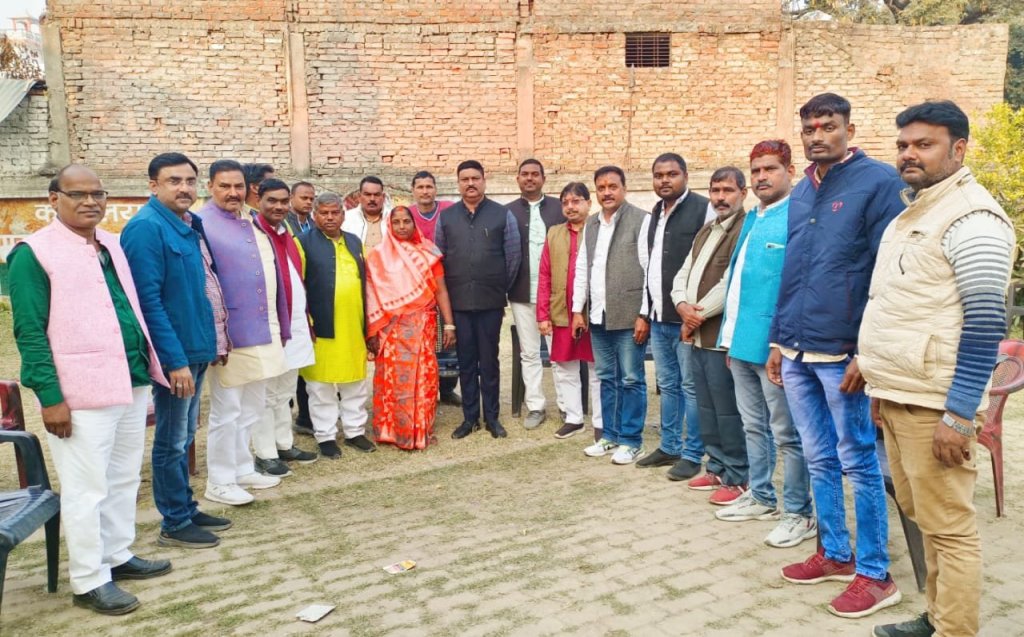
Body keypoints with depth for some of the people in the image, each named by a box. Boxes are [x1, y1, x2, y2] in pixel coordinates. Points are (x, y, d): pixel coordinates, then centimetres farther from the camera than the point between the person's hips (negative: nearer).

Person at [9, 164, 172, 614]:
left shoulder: (111, 244, 13)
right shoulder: (34, 253, -8)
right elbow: (29, 332, -11)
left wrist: (150, 369, 16)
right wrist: (50, 396, -16)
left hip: (132, 384, 7)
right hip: (82, 393, -7)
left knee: (124, 480, 17)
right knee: (87, 489, 2)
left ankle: (117, 556, 33)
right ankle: (89, 581, 16)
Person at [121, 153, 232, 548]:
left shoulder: (190, 224, 11)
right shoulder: (147, 228, -16)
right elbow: (148, 301, -22)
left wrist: (217, 336, 13)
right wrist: (175, 359, -24)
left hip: (196, 346, 9)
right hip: (176, 352, -9)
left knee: (185, 437, 18)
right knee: (172, 440, 3)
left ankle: (187, 509, 30)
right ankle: (175, 524, 15)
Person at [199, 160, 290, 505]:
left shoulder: (252, 222, 12)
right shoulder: (202, 225, -11)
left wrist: (279, 327, 14)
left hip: (263, 331, 8)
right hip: (230, 334, -8)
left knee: (251, 408, 17)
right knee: (226, 411, 2)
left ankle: (243, 469, 31)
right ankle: (219, 482, 16)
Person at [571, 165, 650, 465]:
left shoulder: (641, 220, -6)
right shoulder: (591, 224, 14)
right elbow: (582, 269, 16)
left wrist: (644, 315, -14)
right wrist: (578, 310, 11)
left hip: (629, 316, -6)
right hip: (598, 316, 6)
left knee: (631, 380, 2)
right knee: (606, 378, 14)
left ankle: (631, 440, 13)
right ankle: (609, 434, 25)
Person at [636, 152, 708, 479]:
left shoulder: (703, 209, -8)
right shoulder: (652, 217, 16)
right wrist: (646, 312, 16)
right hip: (659, 318, 8)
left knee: (690, 386, 1)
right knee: (667, 385, 16)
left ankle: (692, 454, 12)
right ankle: (669, 447, 27)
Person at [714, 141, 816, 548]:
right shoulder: (751, 219, 15)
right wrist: (731, 336, 16)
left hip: (774, 343, -9)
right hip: (742, 341, 9)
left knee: (786, 433, 2)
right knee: (753, 426, 18)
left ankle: (799, 513, 16)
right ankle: (761, 497, 33)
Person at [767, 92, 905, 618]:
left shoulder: (878, 182, -6)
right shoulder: (801, 191, 15)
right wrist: (777, 341, 15)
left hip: (844, 354, -6)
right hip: (797, 354, 7)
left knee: (859, 463, 4)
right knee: (819, 460, 15)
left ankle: (874, 575, 17)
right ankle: (834, 554, 30)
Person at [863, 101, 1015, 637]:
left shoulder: (969, 216, -12)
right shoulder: (911, 212, 16)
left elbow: (986, 322, -18)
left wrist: (959, 415, -20)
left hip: (935, 403, -9)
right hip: (898, 395, 9)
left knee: (949, 528, 1)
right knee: (921, 517, 18)